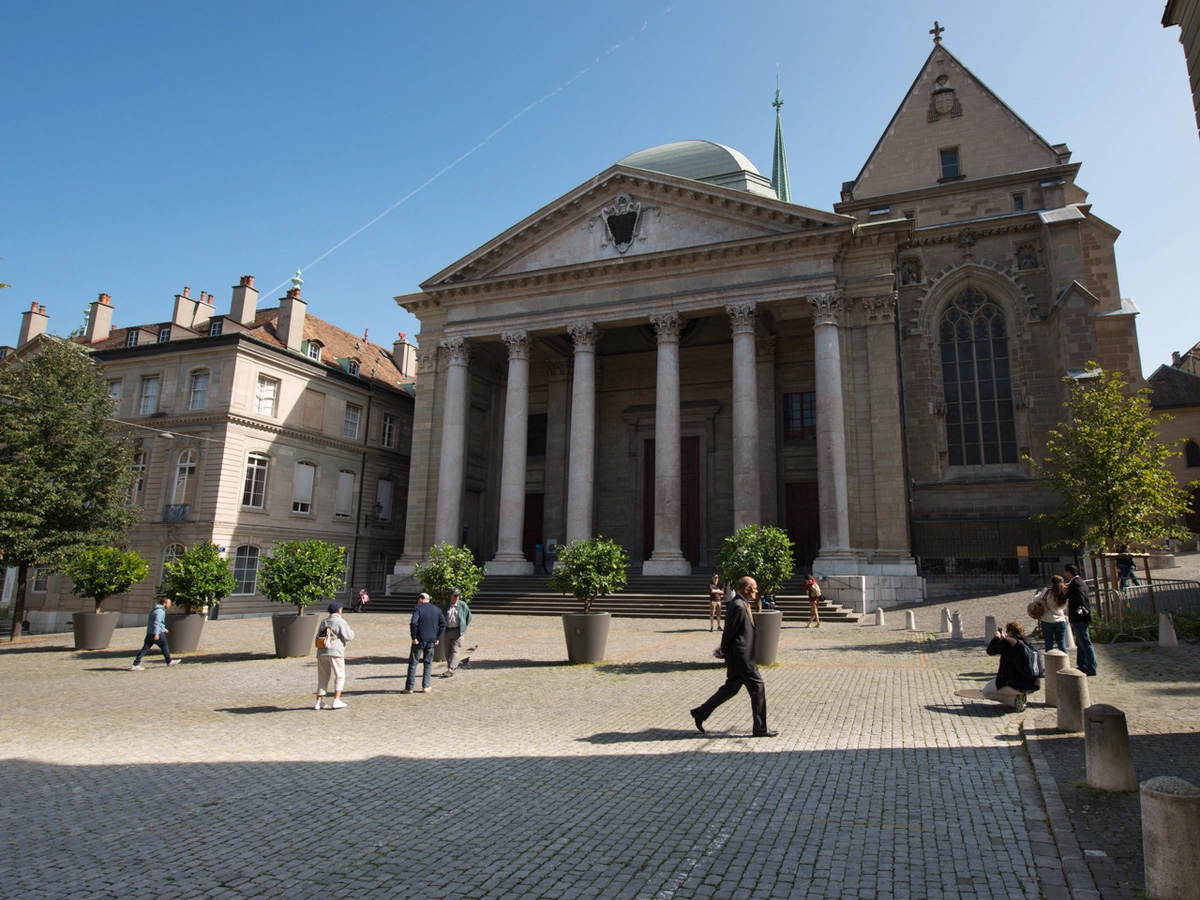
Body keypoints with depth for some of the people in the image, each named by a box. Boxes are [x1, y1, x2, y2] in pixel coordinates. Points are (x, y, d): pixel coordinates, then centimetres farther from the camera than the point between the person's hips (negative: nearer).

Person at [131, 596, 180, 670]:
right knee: (164, 646, 8)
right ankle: (169, 662, 21)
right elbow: (157, 622, -25)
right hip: (158, 634, -9)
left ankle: (135, 664, -1)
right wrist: (156, 634, -32)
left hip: (149, 633, 9)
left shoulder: (155, 610, 18)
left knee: (145, 648, 5)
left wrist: (163, 629, 34)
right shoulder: (160, 611, -14)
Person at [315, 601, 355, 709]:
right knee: (340, 677, 4)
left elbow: (318, 637, 19)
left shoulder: (323, 622, 17)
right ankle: (336, 701, -3)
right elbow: (348, 636, -7)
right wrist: (351, 630, 12)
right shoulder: (341, 622, -4)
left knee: (323, 678, 13)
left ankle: (319, 702, 11)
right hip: (335, 652, -6)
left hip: (321, 653, 6)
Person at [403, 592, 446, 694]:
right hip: (431, 641, 4)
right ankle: (426, 687, 11)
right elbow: (443, 624, 7)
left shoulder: (418, 608, -6)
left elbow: (413, 623, -20)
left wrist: (414, 638, -13)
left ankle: (409, 688, 7)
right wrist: (438, 638, 8)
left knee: (413, 663, 5)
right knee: (428, 663, 13)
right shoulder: (436, 609, 9)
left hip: (419, 640, -4)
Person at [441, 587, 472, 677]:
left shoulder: (462, 605, -2)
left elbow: (469, 617, 7)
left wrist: (463, 626, 3)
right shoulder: (446, 606, 8)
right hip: (447, 631, 4)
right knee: (447, 652, 8)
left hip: (457, 631, -4)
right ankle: (450, 668, 22)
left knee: (455, 651, -9)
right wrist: (443, 629, 13)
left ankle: (451, 671, -12)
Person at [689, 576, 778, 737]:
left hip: (739, 656, 10)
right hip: (740, 657, -10)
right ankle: (760, 729, 12)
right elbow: (729, 631, -18)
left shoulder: (741, 604, 12)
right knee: (758, 688, 0)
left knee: (731, 688, 17)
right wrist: (724, 652, -7)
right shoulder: (738, 606, -21)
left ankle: (701, 713, 22)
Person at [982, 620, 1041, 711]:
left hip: (1016, 685, -8)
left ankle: (1015, 700, -5)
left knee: (986, 691, 12)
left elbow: (990, 651, -1)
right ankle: (1019, 696, 10)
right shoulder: (1028, 643, 11)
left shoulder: (1007, 641, -12)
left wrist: (996, 638, 15)